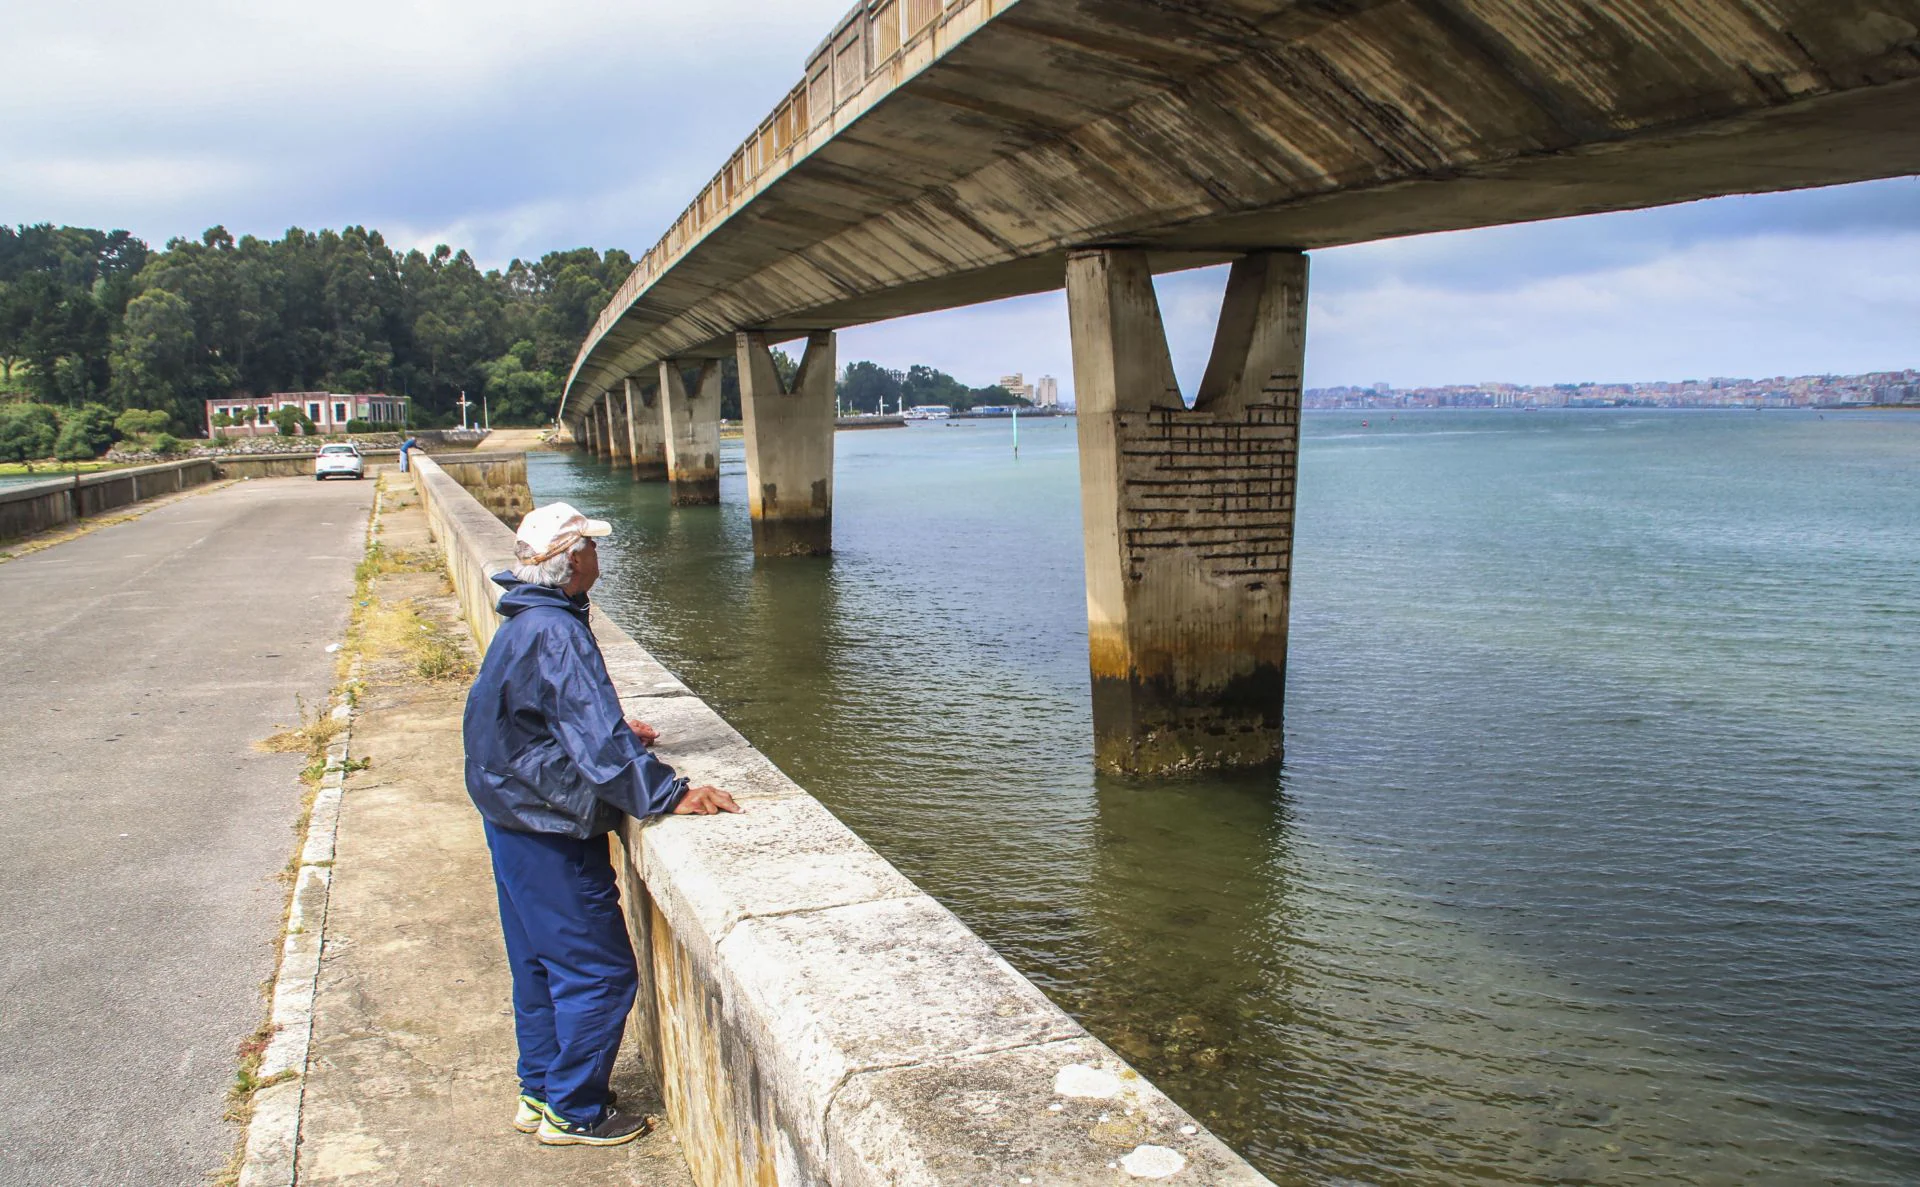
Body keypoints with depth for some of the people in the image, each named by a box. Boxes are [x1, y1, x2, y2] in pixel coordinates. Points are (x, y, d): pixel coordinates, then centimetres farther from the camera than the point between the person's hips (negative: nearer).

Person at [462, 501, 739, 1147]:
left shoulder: (526, 625, 8)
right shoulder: (556, 634, -24)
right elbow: (597, 741, -30)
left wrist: (617, 733, 25)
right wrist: (671, 795, -30)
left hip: (517, 820, 11)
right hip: (551, 833, -11)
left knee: (542, 964, 21)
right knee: (599, 971, 1)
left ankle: (541, 1092, 33)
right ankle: (574, 1112, 13)